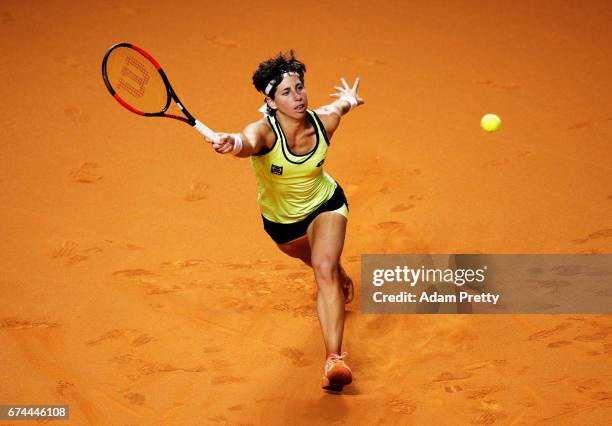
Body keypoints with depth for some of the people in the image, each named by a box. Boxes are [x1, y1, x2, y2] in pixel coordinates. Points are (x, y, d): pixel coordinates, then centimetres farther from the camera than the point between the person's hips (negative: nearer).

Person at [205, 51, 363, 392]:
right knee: (318, 262, 29)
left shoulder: (325, 121, -26)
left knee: (325, 268, -26)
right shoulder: (264, 131, -36)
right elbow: (248, 143, -63)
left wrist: (348, 99, 25)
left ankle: (335, 359, -34)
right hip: (280, 219, 1)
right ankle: (342, 280, 68)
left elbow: (342, 103, 1)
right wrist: (233, 143, -87)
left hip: (325, 205, -1)